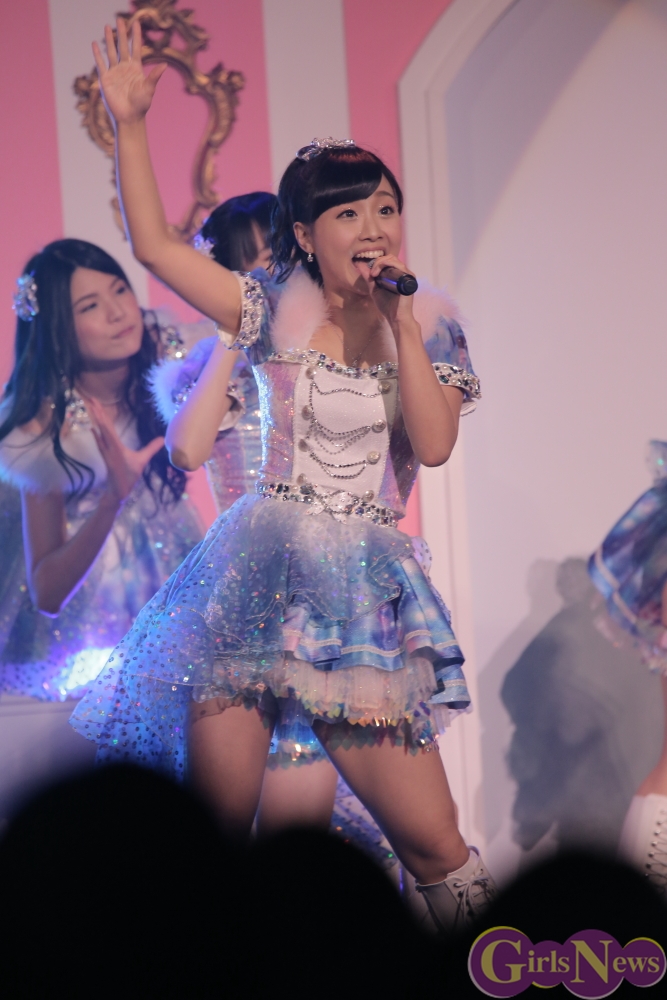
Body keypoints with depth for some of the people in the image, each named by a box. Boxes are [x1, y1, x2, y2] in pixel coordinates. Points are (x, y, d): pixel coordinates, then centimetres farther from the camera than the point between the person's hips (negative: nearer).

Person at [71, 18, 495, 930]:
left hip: (363, 589, 0)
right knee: (214, 832, 1)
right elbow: (154, 244, 4)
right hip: (255, 578, 0)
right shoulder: (277, 312, 6)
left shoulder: (427, 331, 9)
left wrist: (399, 318, -6)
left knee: (431, 840, -5)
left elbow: (435, 444, -6)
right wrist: (128, 125, -2)